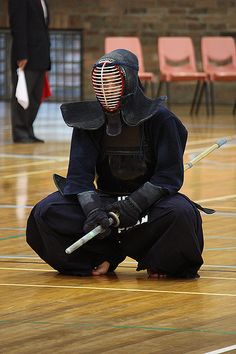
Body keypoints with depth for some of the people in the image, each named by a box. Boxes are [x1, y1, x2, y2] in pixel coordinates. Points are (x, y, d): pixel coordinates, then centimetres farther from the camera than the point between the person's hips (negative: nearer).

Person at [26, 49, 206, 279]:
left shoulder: (160, 118, -10)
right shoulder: (87, 120, -1)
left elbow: (169, 175, -13)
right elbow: (80, 174, -8)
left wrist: (134, 205, -25)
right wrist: (93, 210, -27)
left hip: (149, 200, -3)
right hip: (106, 199, 3)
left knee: (181, 213, -37)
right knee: (45, 212, -19)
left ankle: (158, 262, -9)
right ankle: (106, 257, -8)